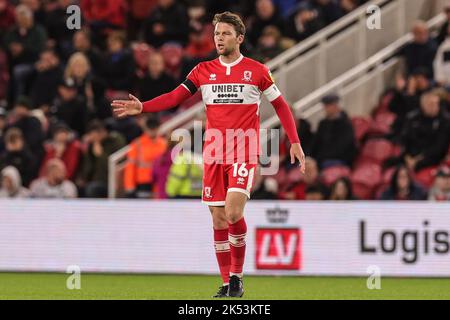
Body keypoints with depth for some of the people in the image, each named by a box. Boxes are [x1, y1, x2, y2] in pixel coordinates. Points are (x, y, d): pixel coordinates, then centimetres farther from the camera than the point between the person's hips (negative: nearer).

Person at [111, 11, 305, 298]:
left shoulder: (257, 71, 2)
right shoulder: (203, 71, 8)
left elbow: (281, 105, 7)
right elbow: (175, 97, 1)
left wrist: (295, 142, 1)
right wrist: (142, 107, -13)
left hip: (244, 153, -3)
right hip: (214, 154, 3)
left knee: (233, 213, -18)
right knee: (218, 219, 3)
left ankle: (237, 276, -2)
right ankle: (227, 283, 12)